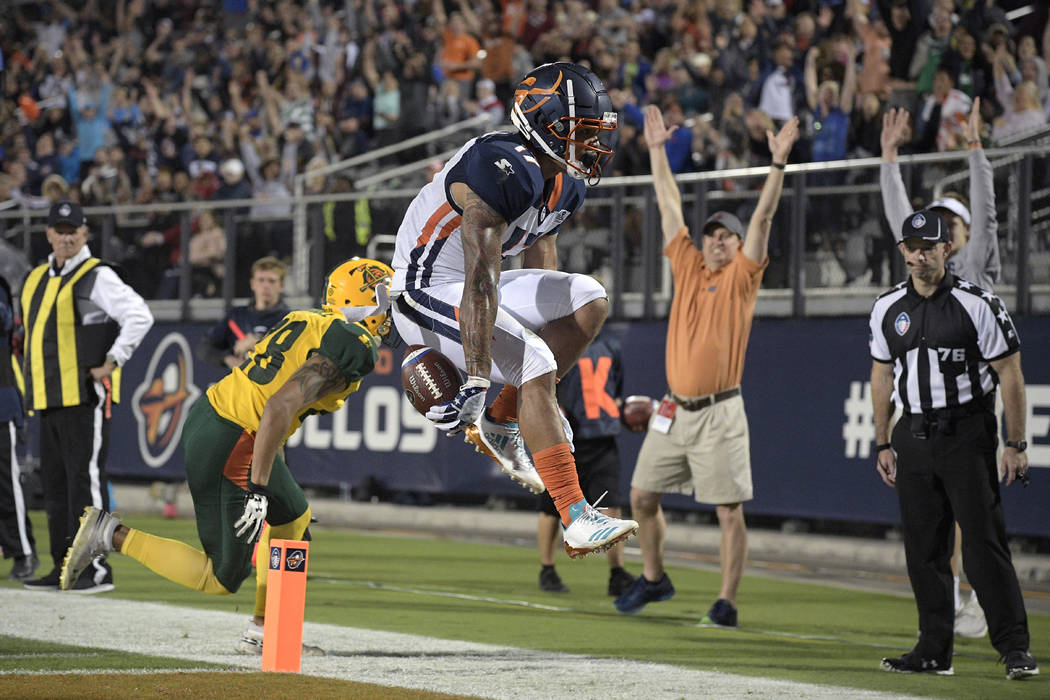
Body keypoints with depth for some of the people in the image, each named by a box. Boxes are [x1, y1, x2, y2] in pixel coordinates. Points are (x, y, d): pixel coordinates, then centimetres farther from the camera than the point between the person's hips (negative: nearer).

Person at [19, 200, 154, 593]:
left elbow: (140, 316, -18)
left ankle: (96, 569, -10)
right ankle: (64, 568, 16)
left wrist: (112, 362, -17)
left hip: (86, 397, -8)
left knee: (85, 479, -11)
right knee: (54, 484, 10)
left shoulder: (98, 277, -7)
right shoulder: (35, 280, 17)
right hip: (48, 399, 8)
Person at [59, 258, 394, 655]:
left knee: (292, 518, 26)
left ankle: (261, 634, 29)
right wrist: (258, 489, -24)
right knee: (223, 579, 3)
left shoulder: (309, 322, 11)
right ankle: (112, 535, -1)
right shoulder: (352, 348, -15)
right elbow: (281, 407, -25)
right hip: (231, 452, -10)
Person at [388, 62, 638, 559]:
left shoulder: (564, 186, 4)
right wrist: (477, 382, -37)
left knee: (588, 300, -3)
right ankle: (576, 521, -25)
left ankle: (502, 423, 2)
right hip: (427, 291, -10)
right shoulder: (502, 171, -27)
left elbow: (541, 275, 14)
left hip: (472, 286, 10)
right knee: (536, 367, -23)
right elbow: (481, 281, -33)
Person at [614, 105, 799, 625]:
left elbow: (763, 217, -7)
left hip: (719, 413, -5)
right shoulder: (688, 267, 12)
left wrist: (778, 162, -15)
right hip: (674, 408, 5)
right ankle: (653, 577, 26)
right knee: (642, 496, 8)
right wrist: (657, 151, 15)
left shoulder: (742, 277, 1)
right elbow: (669, 207, 14)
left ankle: (727, 601, -2)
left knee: (729, 509, -6)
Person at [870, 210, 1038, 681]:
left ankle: (1014, 647, -10)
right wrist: (883, 444, 14)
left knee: (983, 540, -12)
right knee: (923, 548, 7)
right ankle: (934, 651, 14)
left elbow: (1010, 374, -5)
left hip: (967, 434, -5)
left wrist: (1016, 445, -8)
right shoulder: (888, 309, 7)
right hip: (913, 436, 5)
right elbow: (882, 376, 17)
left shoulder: (977, 304, -8)